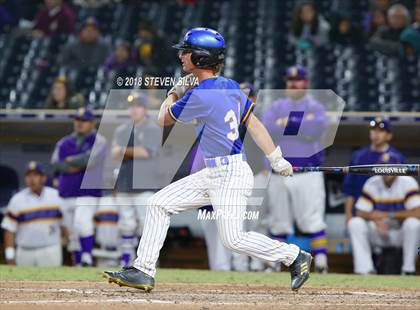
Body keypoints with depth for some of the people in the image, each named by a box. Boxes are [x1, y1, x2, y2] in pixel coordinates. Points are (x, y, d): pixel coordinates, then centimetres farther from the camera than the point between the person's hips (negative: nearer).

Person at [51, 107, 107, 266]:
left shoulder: (98, 141, 2)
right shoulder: (64, 142, 14)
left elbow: (90, 159, -15)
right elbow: (55, 163, 1)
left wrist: (70, 160, -1)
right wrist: (79, 164, -10)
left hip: (88, 193, -5)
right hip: (67, 194, 5)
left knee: (82, 223, -26)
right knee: (72, 232, 5)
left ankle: (87, 258, -24)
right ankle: (78, 265, 11)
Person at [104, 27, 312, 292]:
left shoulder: (198, 95, -19)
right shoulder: (230, 87, 7)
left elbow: (164, 119, -3)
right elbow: (254, 123, 11)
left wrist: (174, 94, 15)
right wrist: (277, 159, 14)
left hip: (230, 175, -10)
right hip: (213, 174, 10)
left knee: (234, 239, -9)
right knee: (160, 203, 6)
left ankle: (295, 256, 6)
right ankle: (144, 271, 7)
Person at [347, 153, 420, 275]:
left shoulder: (408, 183, -12)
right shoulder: (372, 184, -3)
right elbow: (360, 213, -6)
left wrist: (388, 215, -23)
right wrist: (375, 218, -29)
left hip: (402, 234, -3)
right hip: (378, 233, 3)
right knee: (355, 223, -20)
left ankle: (408, 270, -22)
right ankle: (366, 270, -22)